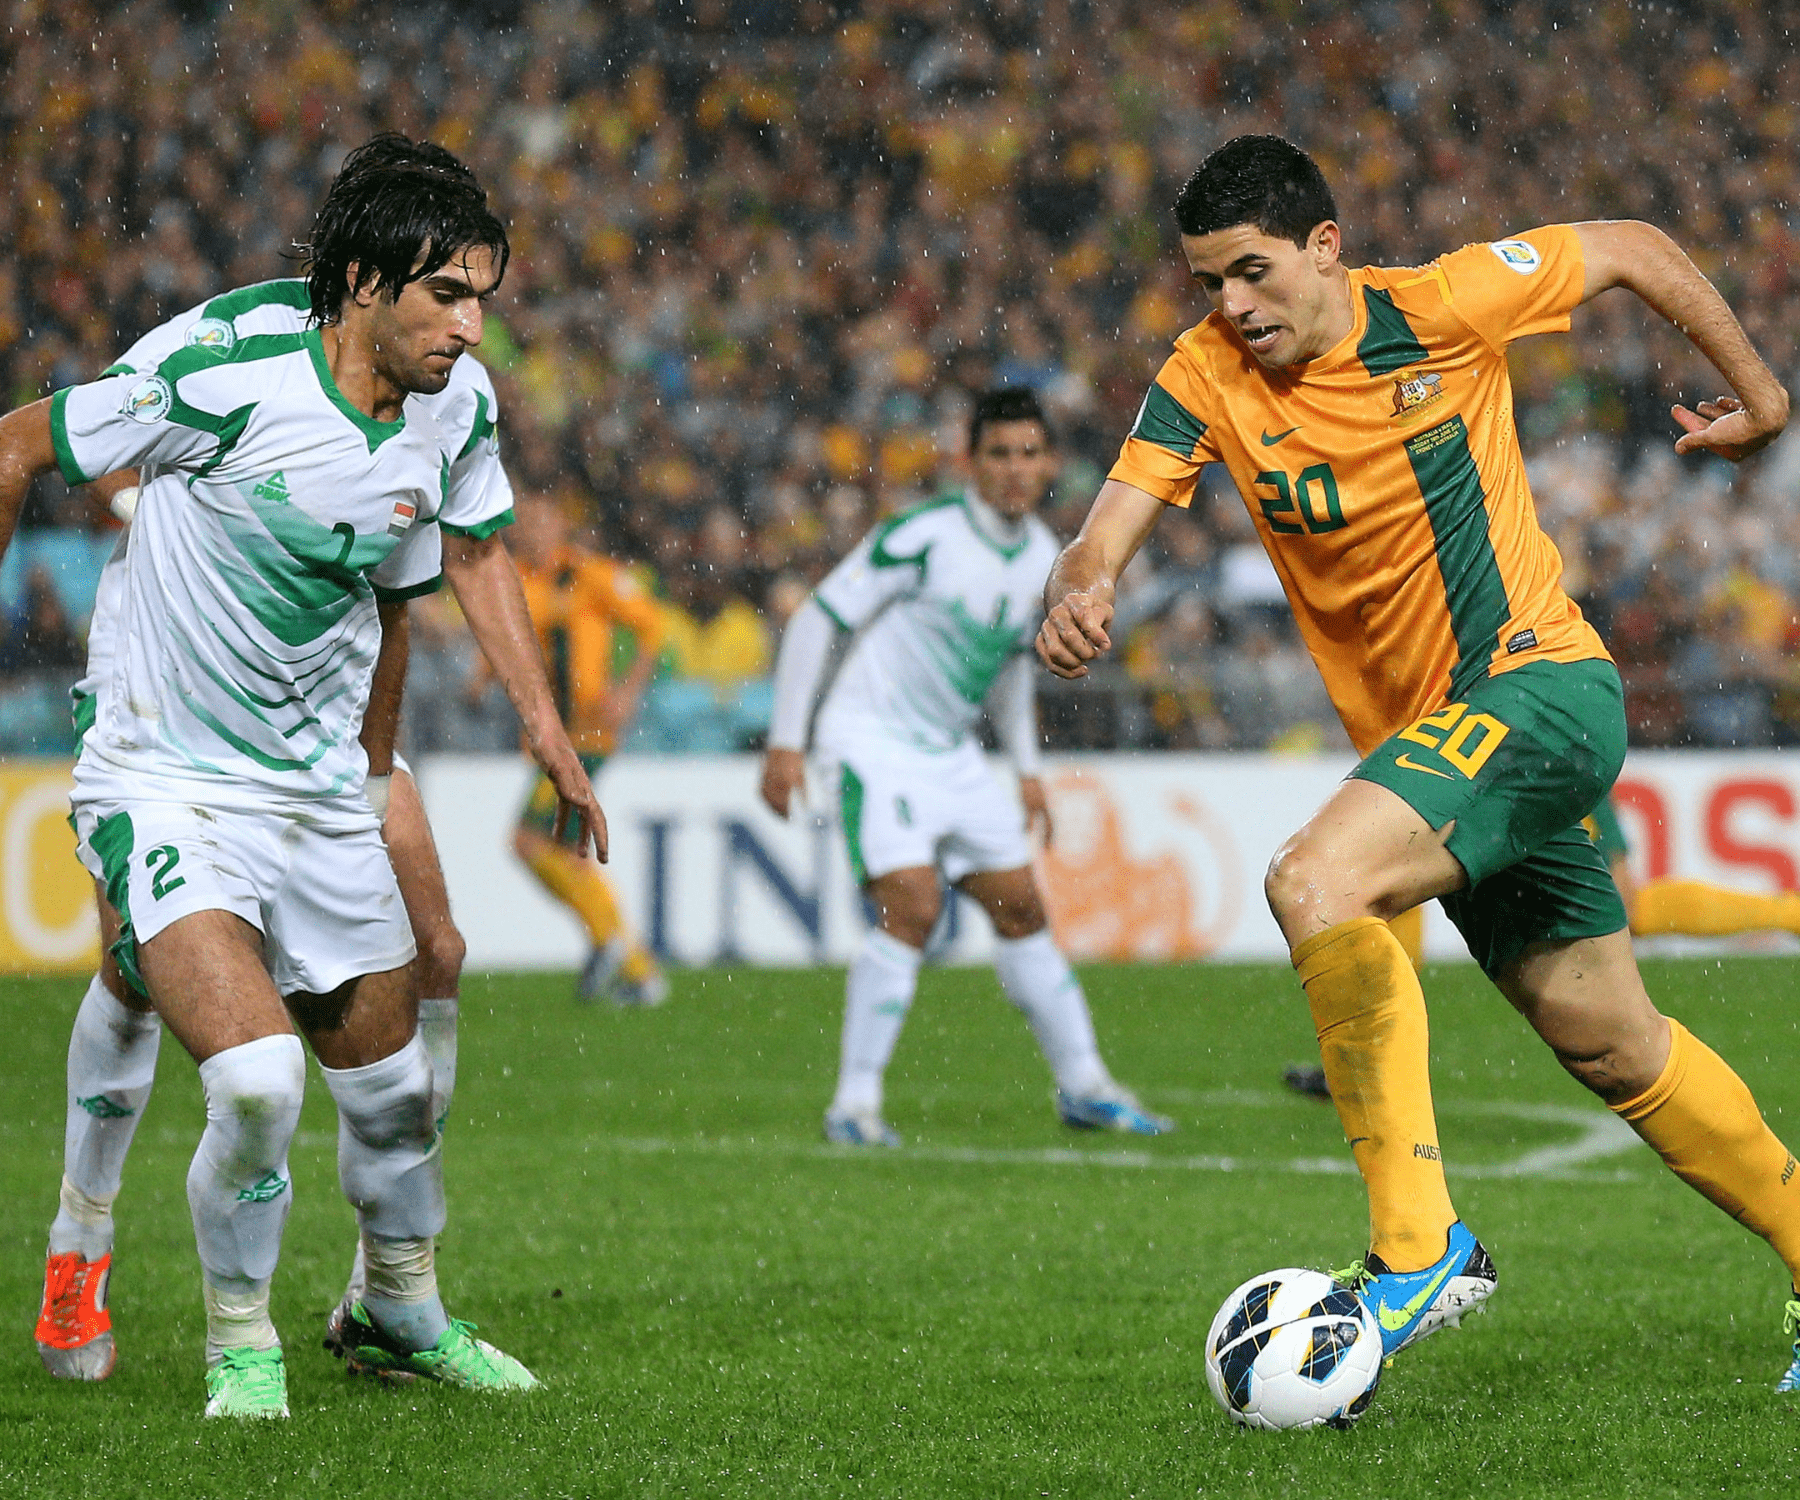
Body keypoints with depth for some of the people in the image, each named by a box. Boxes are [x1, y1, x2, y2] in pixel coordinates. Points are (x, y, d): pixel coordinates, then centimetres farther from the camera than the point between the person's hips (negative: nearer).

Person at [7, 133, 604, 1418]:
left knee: (392, 1087, 14)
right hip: (165, 790, -6)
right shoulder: (229, 372, -24)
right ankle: (242, 1346, 2)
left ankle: (400, 1311, 43)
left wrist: (545, 724, 11)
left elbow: (472, 549, 17)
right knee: (255, 1074, -23)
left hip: (319, 788, 6)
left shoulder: (452, 408, -5)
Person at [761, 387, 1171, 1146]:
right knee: (911, 907, -21)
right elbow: (817, 620, -15)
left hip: (952, 753, 7)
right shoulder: (925, 535, -19)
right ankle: (854, 1104, -13)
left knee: (1021, 907, 9)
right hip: (873, 737, -7)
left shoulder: (1042, 556, 4)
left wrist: (1027, 769, 18)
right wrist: (786, 742, -17)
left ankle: (1083, 1086, 21)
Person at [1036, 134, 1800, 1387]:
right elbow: (1106, 540, -13)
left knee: (1318, 880, -29)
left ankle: (1421, 1244, -28)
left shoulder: (1445, 305, -11)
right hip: (1421, 735, 6)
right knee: (1613, 1047, 13)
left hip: (1541, 683, -6)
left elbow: (1633, 250, 4)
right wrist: (1079, 597, -36)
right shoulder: (1207, 380, -2)